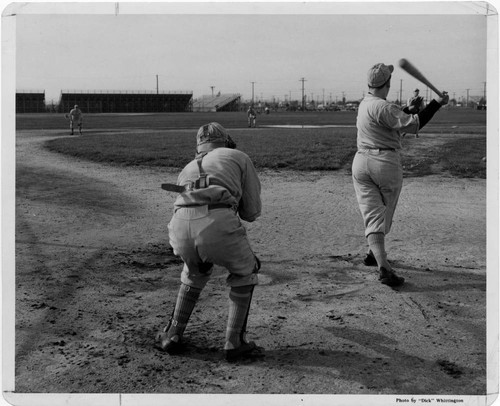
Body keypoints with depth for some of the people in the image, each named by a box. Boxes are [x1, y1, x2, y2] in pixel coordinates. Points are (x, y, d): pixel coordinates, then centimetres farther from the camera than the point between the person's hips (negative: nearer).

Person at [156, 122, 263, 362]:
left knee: (195, 271, 37)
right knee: (245, 271, 27)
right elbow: (252, 212, 25)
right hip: (218, 225, -4)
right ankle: (234, 342, 22)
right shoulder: (240, 157, 28)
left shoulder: (188, 169, 39)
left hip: (180, 226, 4)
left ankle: (172, 336, 34)